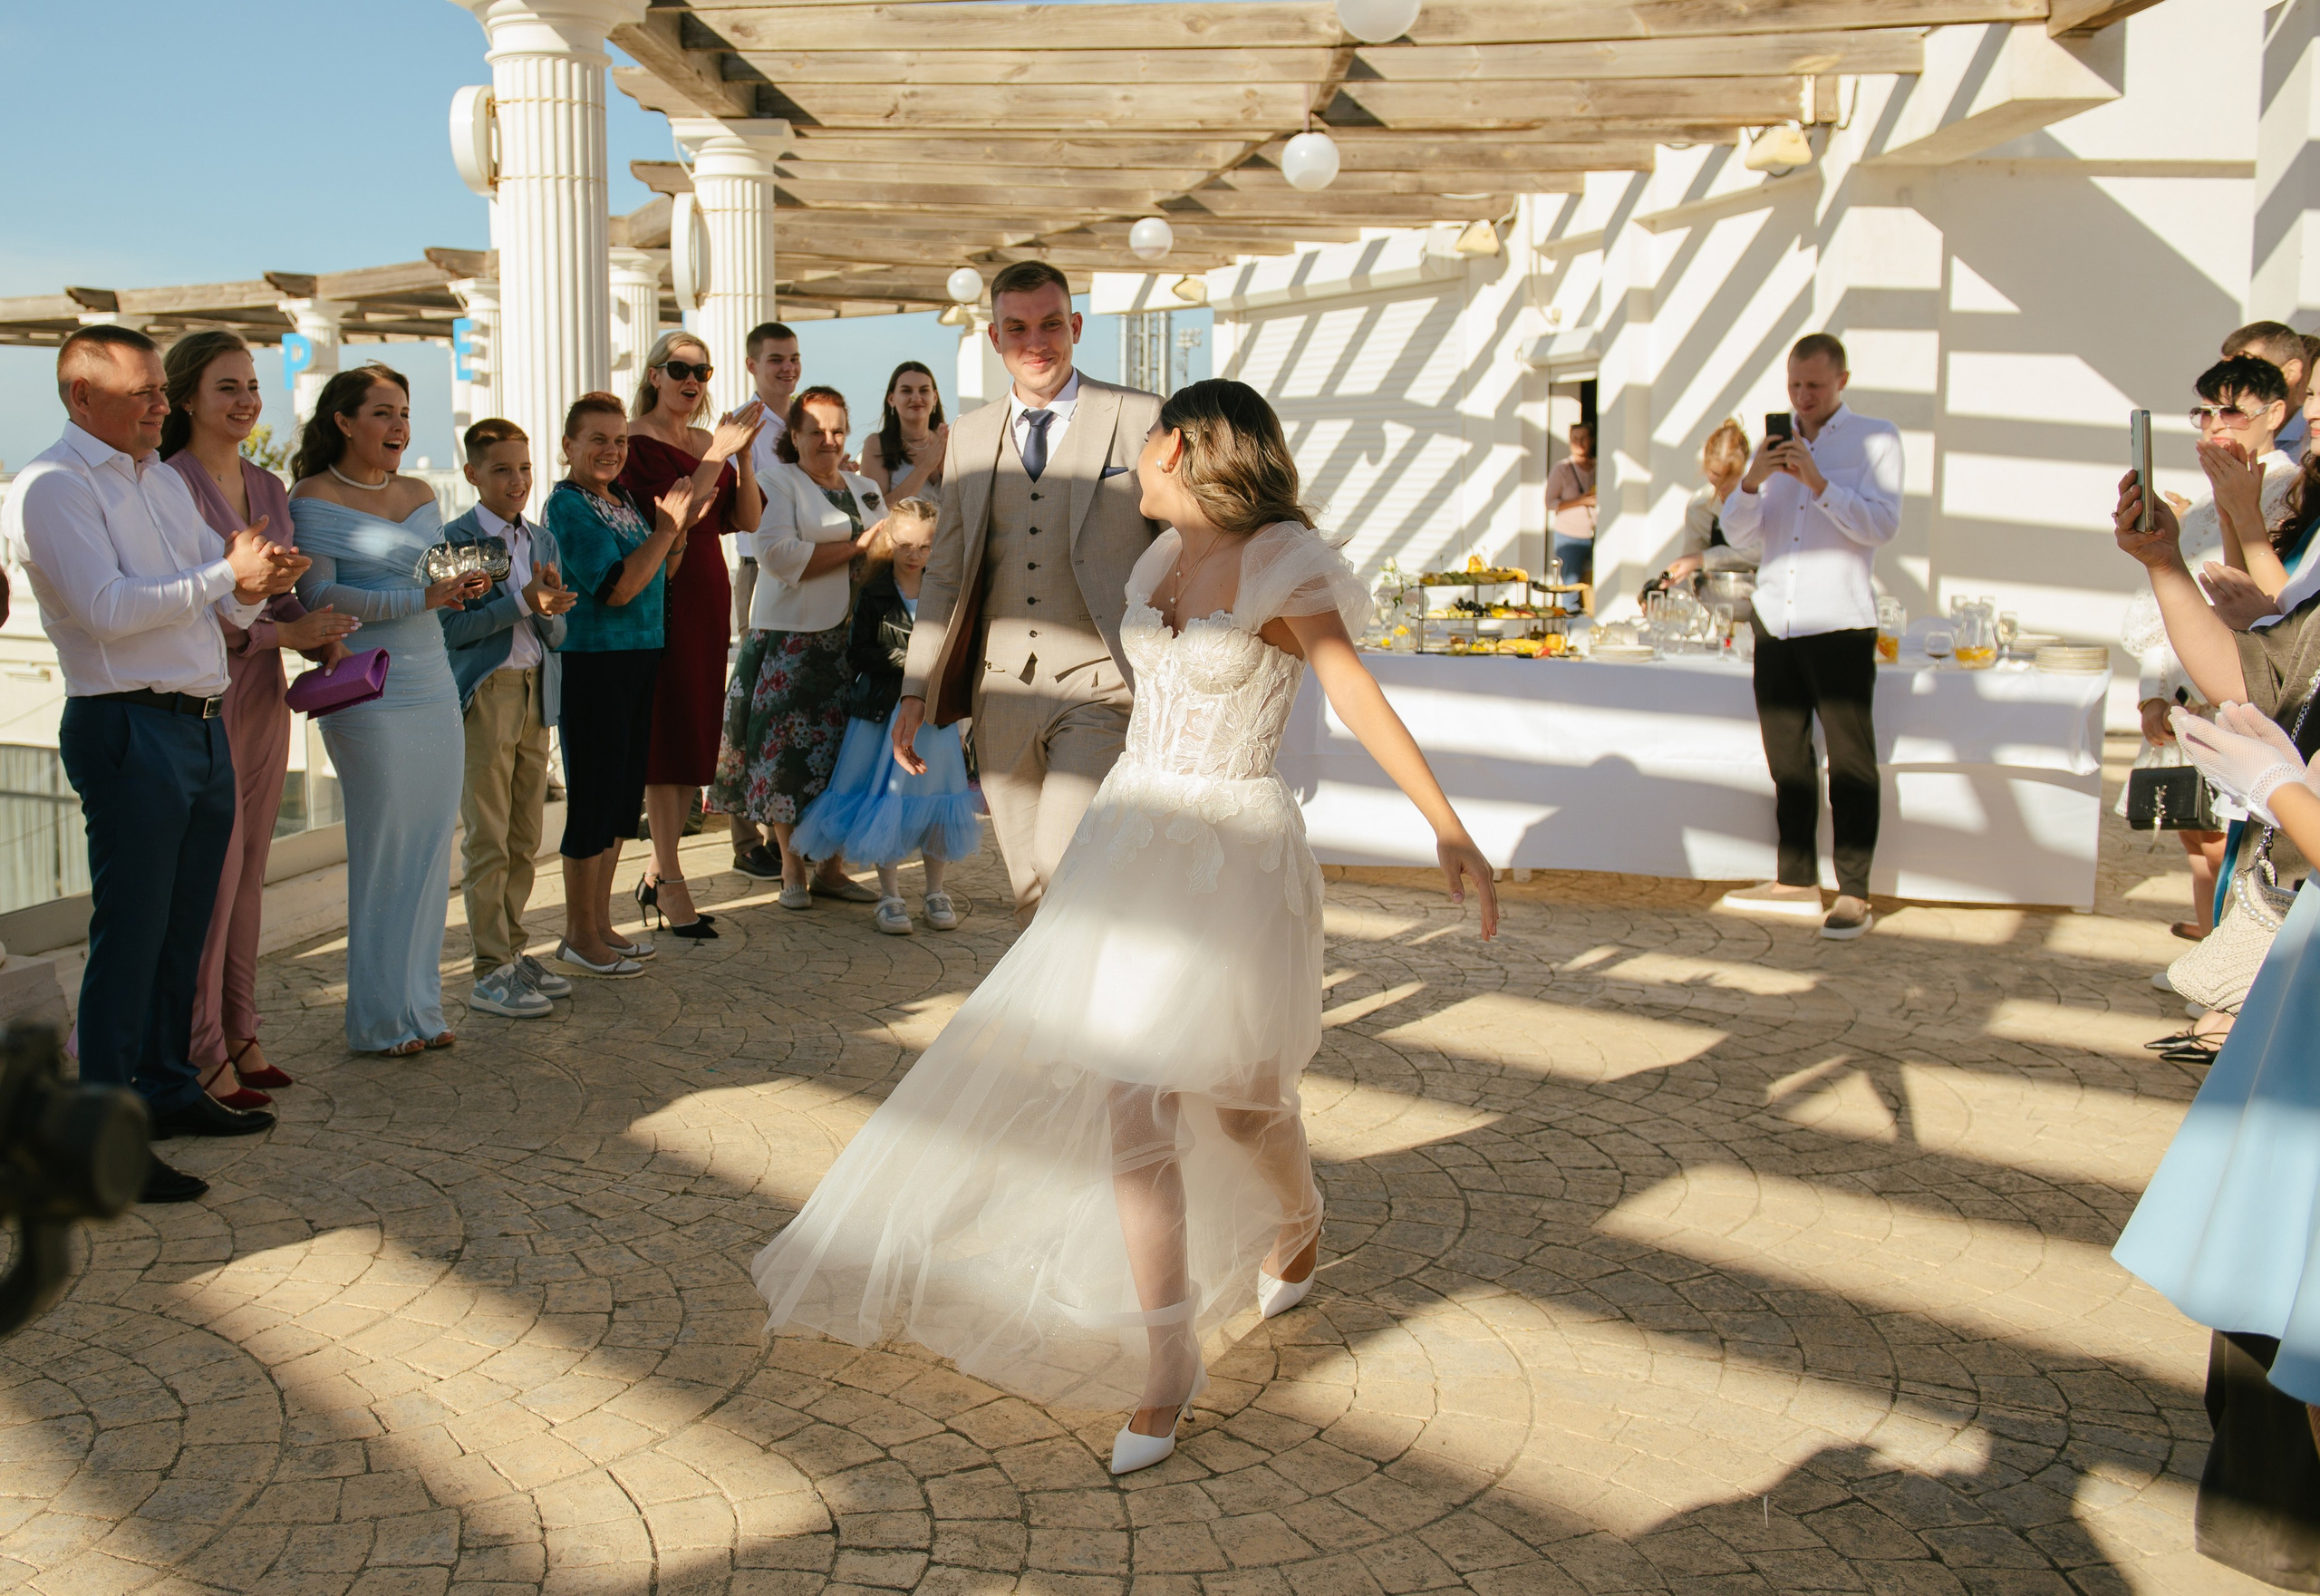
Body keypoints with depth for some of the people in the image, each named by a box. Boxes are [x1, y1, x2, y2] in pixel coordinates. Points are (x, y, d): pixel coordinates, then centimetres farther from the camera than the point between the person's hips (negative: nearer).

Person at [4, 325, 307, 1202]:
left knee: (185, 925, 15)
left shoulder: (164, 479, 18)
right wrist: (226, 574, -16)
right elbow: (108, 608, -20)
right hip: (127, 731, -8)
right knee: (130, 932, -6)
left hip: (203, 726, 8)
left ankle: (168, 1088, 29)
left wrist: (254, 584, -4)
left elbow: (227, 608, 18)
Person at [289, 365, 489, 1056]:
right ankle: (380, 1018, 8)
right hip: (366, 695, -6)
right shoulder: (314, 499, -5)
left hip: (433, 685, 6)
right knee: (383, 850, -3)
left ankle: (420, 1004, 17)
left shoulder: (420, 496, 15)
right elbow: (318, 597, -14)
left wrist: (460, 586, 0)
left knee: (432, 845, 6)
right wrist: (421, 597, -21)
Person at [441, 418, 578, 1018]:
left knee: (525, 838, 11)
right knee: (487, 841, -3)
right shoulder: (455, 539, -6)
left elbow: (556, 635, 10)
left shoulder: (543, 540, 12)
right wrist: (522, 603, -20)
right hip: (484, 696, -6)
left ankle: (512, 951, 22)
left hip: (535, 694, 6)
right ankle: (490, 971, 2)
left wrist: (550, 609, -11)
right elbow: (452, 627, -13)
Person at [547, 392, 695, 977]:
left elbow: (659, 573, 18)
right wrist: (667, 528, -13)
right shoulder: (568, 505, -12)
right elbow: (619, 587, -21)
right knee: (592, 796, -2)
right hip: (591, 664, -9)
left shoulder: (623, 499, 13)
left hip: (637, 660, 9)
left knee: (623, 796, 13)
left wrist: (681, 525, 3)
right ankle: (580, 936, 9)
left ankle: (600, 923, 25)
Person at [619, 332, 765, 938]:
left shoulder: (710, 443, 14)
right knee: (665, 734, -5)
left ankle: (657, 875, 19)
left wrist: (742, 455, -8)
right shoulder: (633, 440, -6)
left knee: (698, 735, 8)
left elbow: (748, 520, 4)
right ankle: (671, 883, 1)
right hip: (660, 597, -7)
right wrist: (718, 457, -20)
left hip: (709, 597, 7)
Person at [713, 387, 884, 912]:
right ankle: (792, 872, 4)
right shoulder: (779, 484, 0)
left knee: (846, 751, 3)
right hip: (792, 638, -5)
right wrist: (855, 547, -11)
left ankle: (833, 868, 11)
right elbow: (777, 554, -15)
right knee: (790, 751, -6)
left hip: (853, 640, 5)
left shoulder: (865, 490, 20)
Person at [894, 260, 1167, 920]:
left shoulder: (1142, 419, 0)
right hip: (1002, 692, 5)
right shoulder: (970, 437, 13)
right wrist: (915, 694, 10)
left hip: (1102, 687, -4)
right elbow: (945, 574, 17)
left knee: (1064, 856, -21)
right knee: (1031, 892, 9)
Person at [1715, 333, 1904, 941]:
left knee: (1851, 760, -5)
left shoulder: (1876, 440, 3)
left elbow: (1882, 524, -10)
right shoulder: (1773, 445, 17)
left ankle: (1854, 893, -3)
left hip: (1840, 622, -5)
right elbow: (1739, 534, 9)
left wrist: (1819, 484, -21)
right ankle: (1796, 880, 18)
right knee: (1787, 758, 10)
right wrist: (1751, 481, -10)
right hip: (1775, 618, 5)